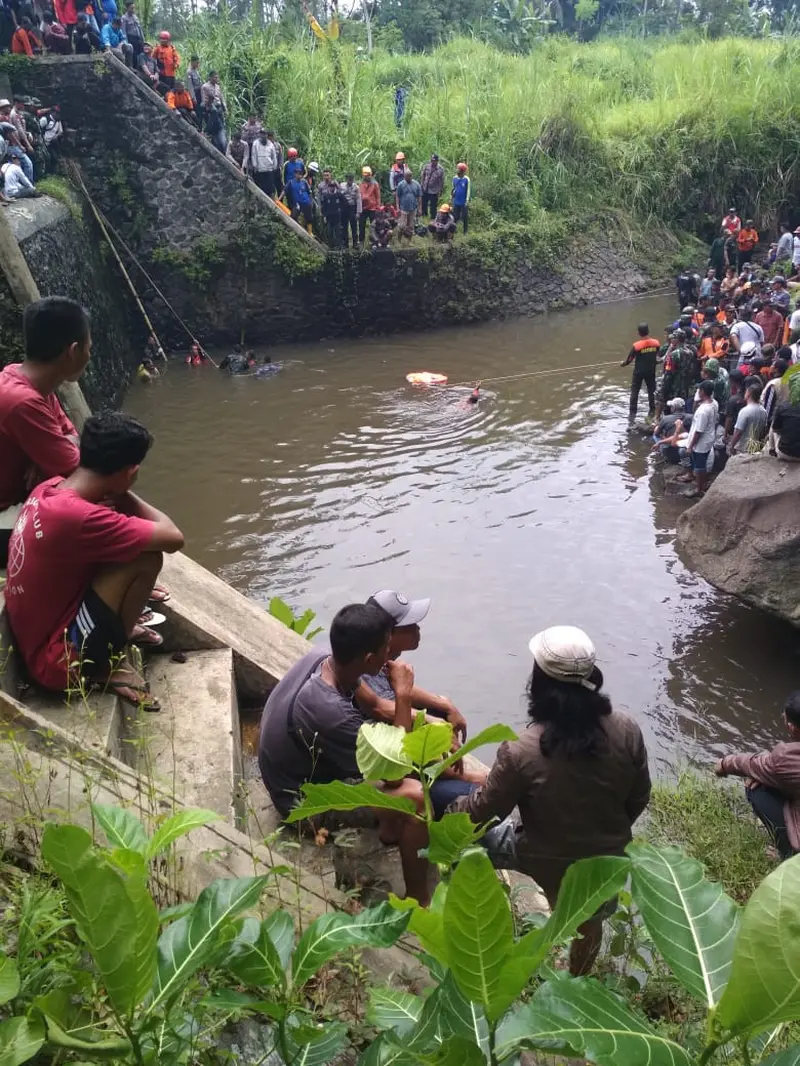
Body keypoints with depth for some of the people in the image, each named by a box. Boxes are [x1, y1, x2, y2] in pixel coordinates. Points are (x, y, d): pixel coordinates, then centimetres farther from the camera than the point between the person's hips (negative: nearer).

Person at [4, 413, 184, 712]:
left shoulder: (49, 489, -3)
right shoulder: (77, 516, -31)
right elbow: (173, 538, -24)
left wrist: (117, 498, -3)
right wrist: (124, 495, -10)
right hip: (61, 658, -9)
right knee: (146, 557, -19)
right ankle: (109, 663, -1)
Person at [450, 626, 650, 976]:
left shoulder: (521, 752, -31)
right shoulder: (626, 731, -22)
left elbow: (486, 808, -14)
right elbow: (638, 799, -6)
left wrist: (453, 809, 7)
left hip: (547, 861, -3)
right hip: (606, 857, 3)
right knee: (590, 924, 32)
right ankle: (577, 983, 58)